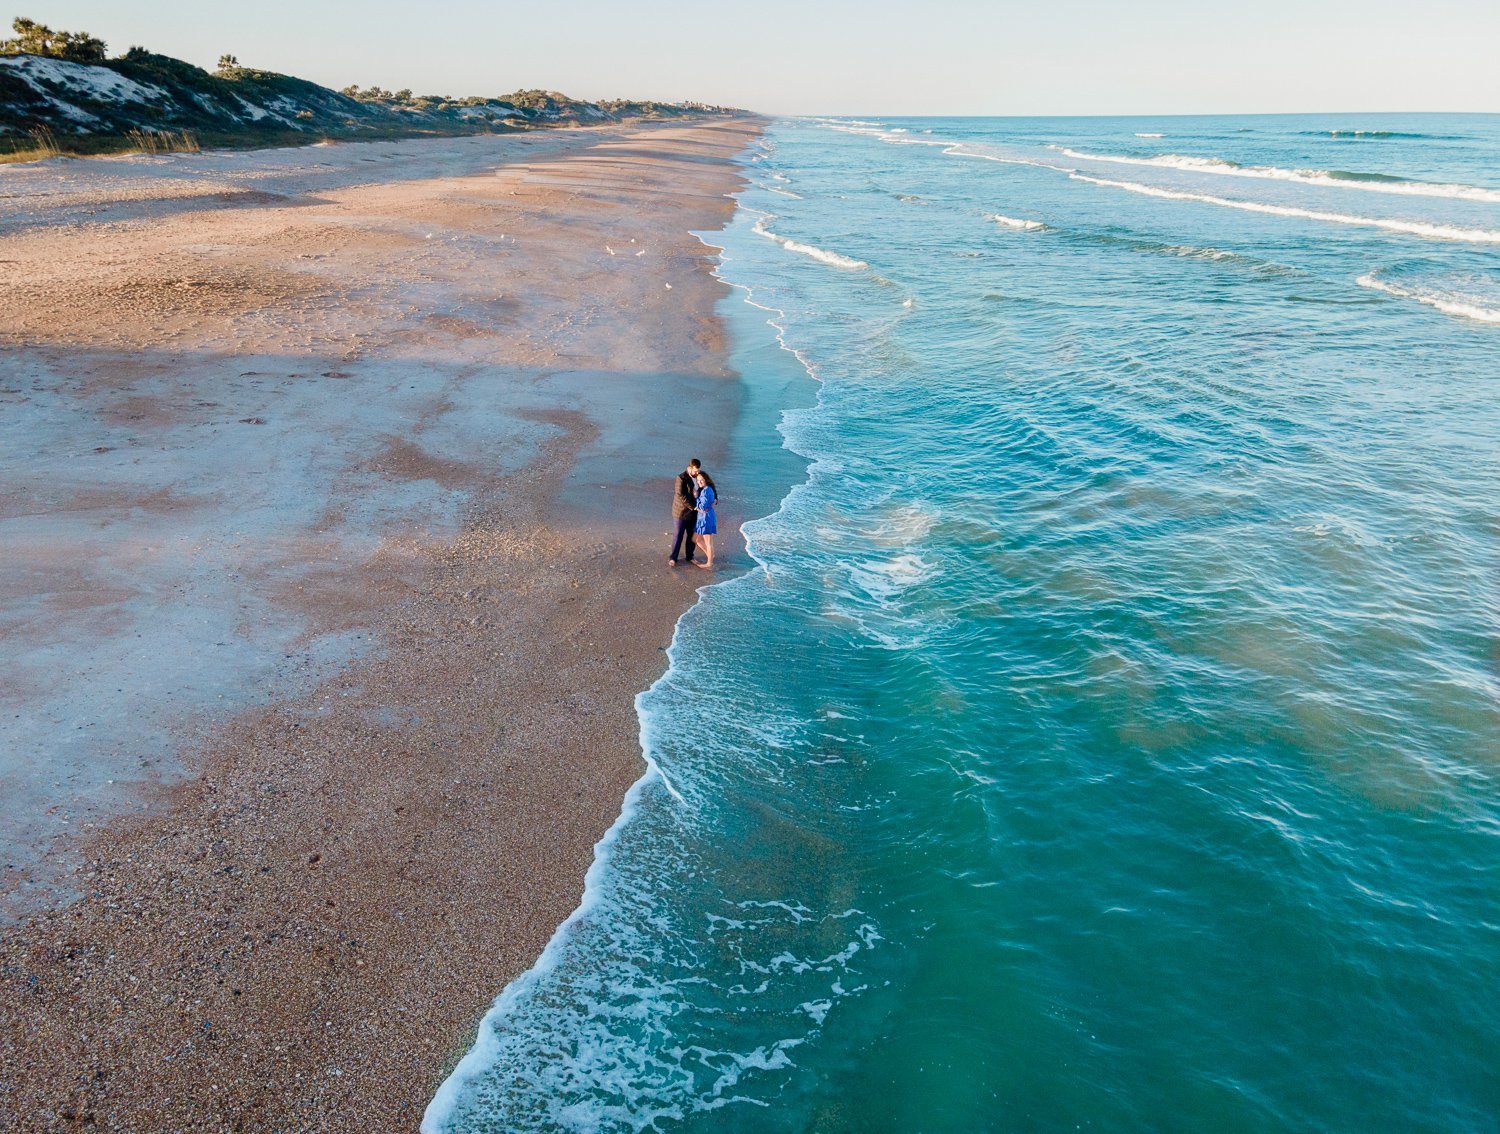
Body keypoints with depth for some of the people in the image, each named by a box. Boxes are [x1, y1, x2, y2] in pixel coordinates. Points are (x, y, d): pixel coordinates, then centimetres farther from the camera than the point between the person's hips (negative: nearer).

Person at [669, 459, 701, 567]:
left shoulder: (697, 476, -1)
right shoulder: (681, 478, -19)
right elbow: (681, 495, -25)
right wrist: (693, 507, -26)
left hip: (693, 510, 5)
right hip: (682, 509, -5)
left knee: (691, 534, 11)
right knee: (679, 534, 0)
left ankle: (689, 556, 24)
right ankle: (673, 558, 11)